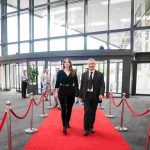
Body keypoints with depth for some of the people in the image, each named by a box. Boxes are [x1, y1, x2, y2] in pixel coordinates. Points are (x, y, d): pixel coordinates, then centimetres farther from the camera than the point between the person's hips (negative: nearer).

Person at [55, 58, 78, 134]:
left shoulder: (73, 72, 5)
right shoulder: (60, 72, 2)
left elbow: (76, 83, 6)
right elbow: (57, 83, 1)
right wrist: (56, 92, -4)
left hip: (71, 91, 2)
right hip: (62, 91, -2)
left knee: (69, 108, 11)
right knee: (63, 108, -6)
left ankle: (67, 123, 30)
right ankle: (64, 125, 0)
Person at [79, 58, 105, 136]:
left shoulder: (100, 74, 2)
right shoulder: (84, 74, 7)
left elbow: (102, 85, -4)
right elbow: (82, 85, 8)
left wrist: (101, 94, -20)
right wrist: (80, 95, 5)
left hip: (95, 96, 0)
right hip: (86, 96, 0)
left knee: (93, 113, 10)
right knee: (87, 112, -5)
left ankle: (91, 127, 28)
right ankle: (86, 129, 5)